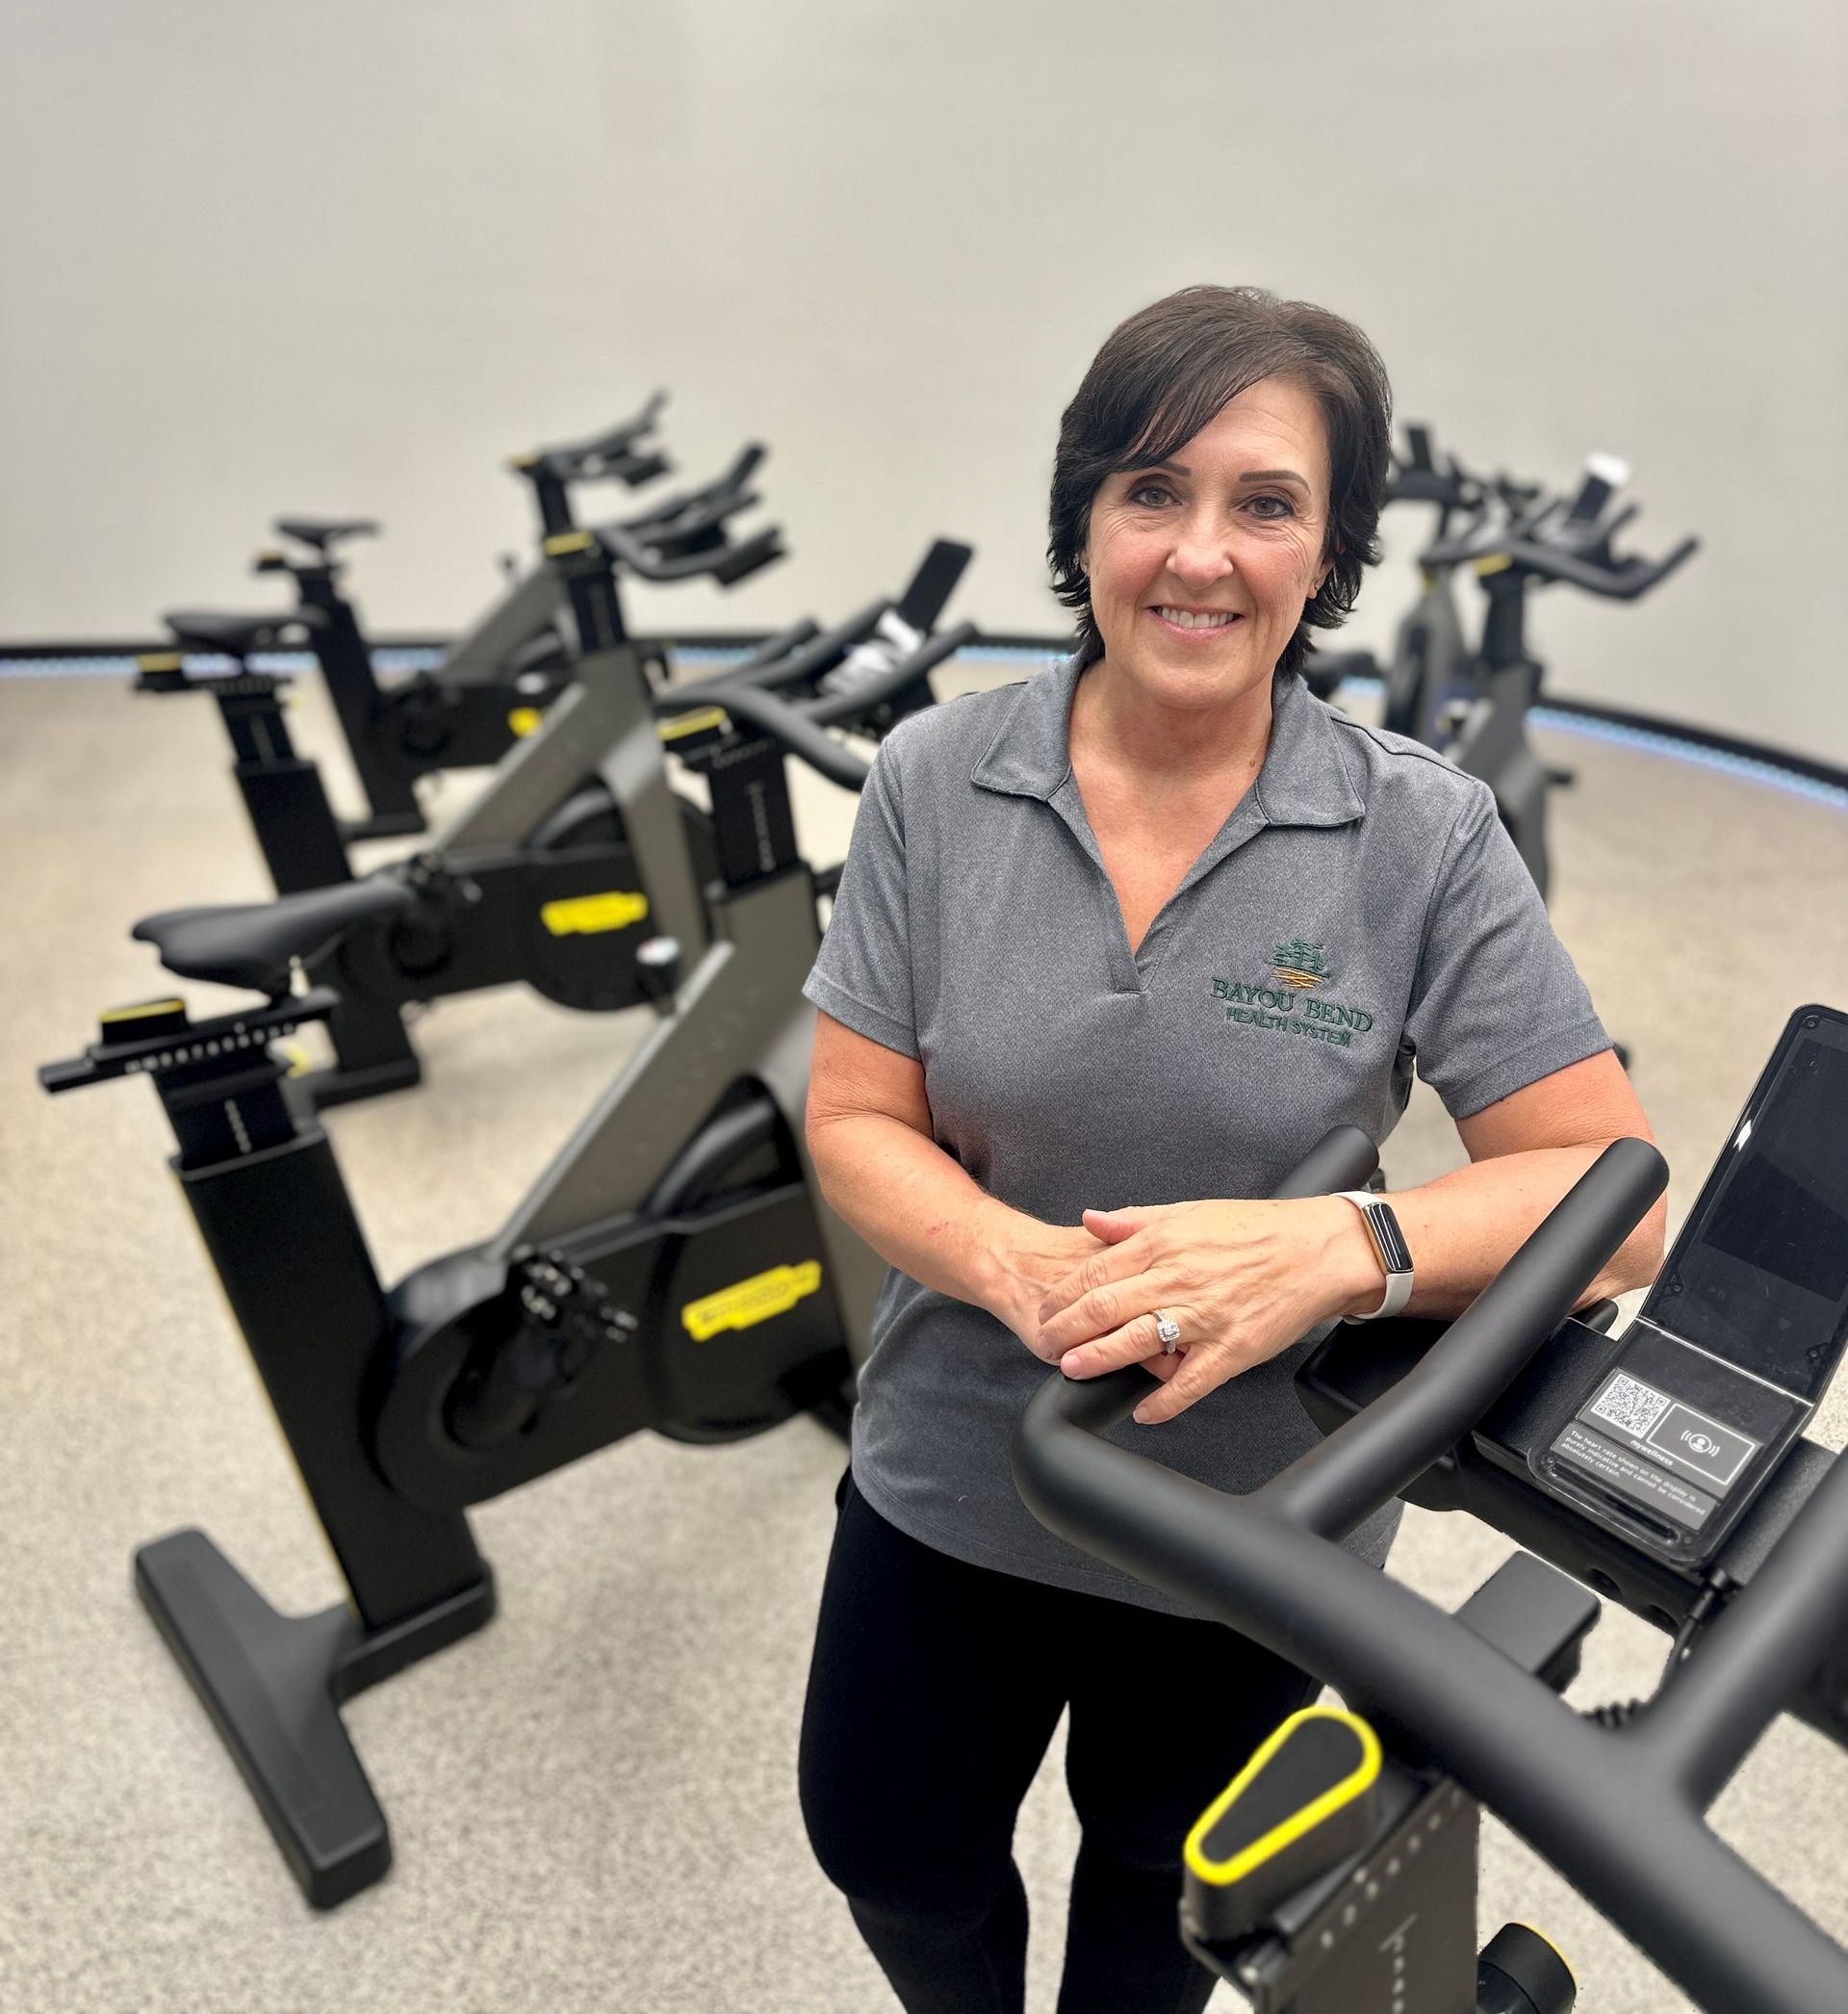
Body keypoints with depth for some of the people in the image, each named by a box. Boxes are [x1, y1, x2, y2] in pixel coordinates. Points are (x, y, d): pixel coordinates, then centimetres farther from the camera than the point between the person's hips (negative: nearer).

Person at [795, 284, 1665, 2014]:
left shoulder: (1423, 838, -17)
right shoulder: (933, 783, -13)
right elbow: (853, 1126, -11)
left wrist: (1339, 1245, -34)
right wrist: (1028, 1267, -30)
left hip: (1253, 1523, -1)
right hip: (953, 1473, 2)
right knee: (882, 1843, 26)